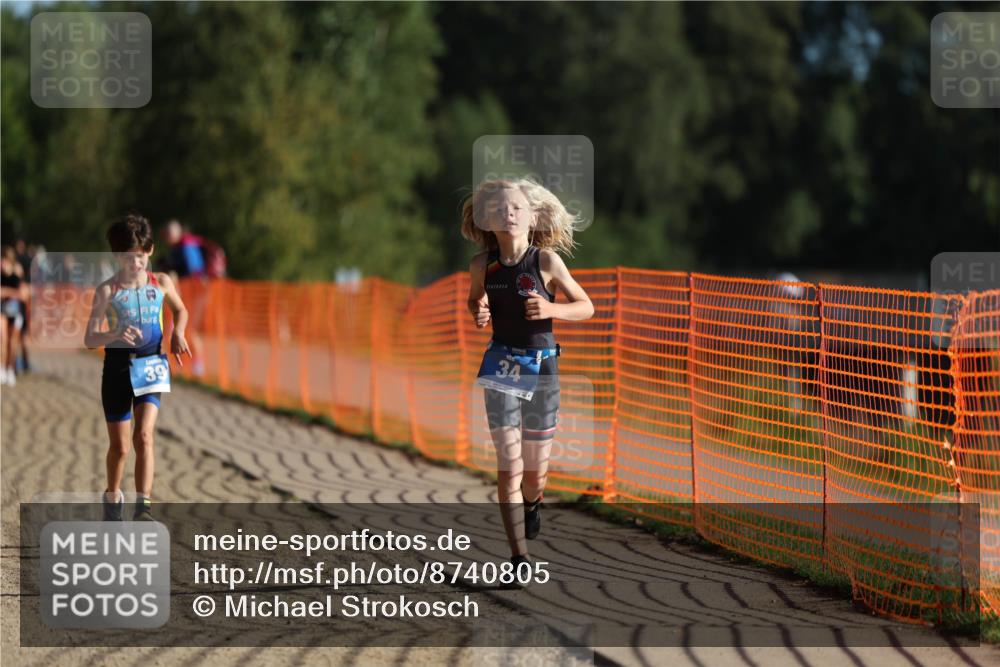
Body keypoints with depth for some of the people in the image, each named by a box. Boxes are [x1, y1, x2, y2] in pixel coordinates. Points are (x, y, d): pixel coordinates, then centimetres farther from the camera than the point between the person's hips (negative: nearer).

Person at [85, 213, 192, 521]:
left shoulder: (162, 284, 1)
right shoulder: (108, 291, -7)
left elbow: (180, 310, 22)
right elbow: (90, 339, -11)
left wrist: (178, 333, 1)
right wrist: (116, 334, -31)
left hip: (150, 367, 1)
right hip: (117, 368, -1)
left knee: (144, 436, -18)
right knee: (119, 446, 8)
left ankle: (143, 507, -21)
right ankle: (113, 498, 34)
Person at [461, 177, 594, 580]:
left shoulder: (546, 261, -10)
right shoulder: (483, 265, -3)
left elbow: (586, 307, -2)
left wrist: (552, 309, -21)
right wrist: (478, 314, -5)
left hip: (541, 365, -1)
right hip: (502, 365, 1)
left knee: (535, 468, 10)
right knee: (509, 463, -9)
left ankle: (531, 503, 47)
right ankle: (519, 555, -8)